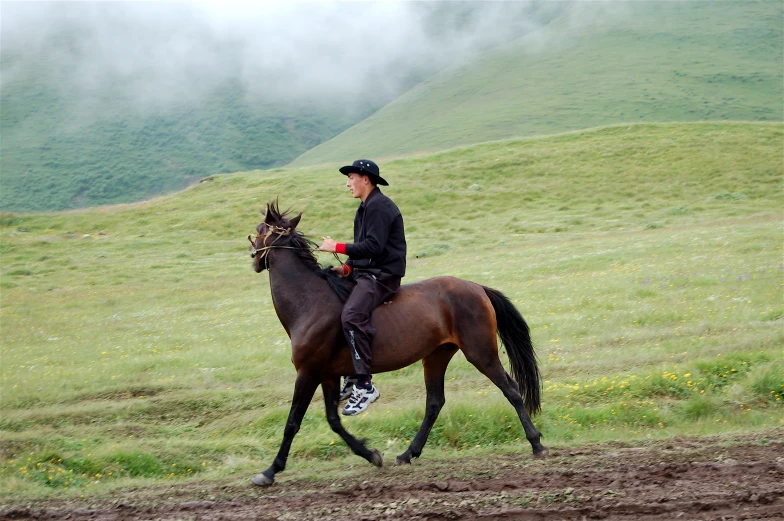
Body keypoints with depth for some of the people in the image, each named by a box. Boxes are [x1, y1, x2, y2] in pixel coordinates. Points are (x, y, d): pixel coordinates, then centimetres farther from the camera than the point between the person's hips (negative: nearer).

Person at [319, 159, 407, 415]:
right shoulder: (367, 207, 20)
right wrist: (347, 267, 4)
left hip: (382, 276, -11)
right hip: (366, 273, 11)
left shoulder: (378, 206, -13)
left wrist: (338, 247, -17)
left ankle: (364, 385, -31)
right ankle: (351, 376, 15)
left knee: (352, 316, -30)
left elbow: (374, 246, -22)